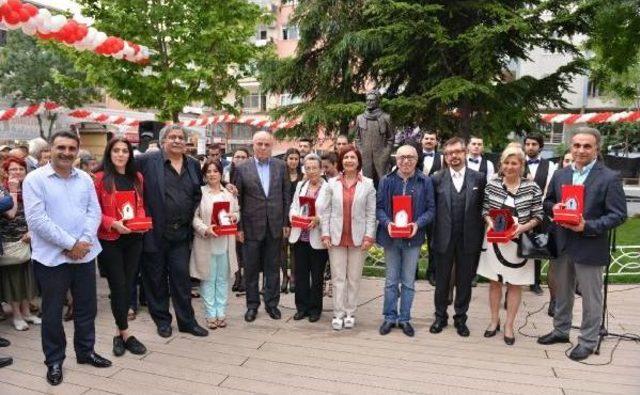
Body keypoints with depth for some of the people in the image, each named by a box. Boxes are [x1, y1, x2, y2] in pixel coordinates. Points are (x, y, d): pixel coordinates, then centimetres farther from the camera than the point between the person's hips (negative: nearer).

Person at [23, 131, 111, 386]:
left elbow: (94, 212, 3)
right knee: (52, 312, 9)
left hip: (85, 254, 4)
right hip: (51, 257, -4)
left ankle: (85, 351, 31)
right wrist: (70, 244, -18)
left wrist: (83, 242, -13)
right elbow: (37, 219, -15)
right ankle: (54, 361, 25)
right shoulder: (35, 179, -7)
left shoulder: (85, 179, 7)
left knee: (87, 307, 14)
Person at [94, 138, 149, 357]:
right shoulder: (100, 178, -7)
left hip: (133, 239, 5)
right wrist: (114, 223, -20)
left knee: (128, 285, 9)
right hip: (109, 240, -5)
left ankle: (119, 333, 23)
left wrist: (143, 220, -4)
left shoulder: (137, 177, 9)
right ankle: (126, 334, 14)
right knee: (118, 286, 0)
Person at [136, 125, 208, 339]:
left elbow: (198, 194, 19)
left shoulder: (193, 165, 9)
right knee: (156, 278, 9)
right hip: (155, 231, -3)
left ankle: (187, 320, 20)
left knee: (182, 277, 8)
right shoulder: (148, 160, -5)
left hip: (182, 232, 3)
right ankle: (162, 320, 25)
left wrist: (193, 217, 8)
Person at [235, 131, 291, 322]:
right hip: (252, 226, -1)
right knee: (251, 268, 9)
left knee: (273, 267, 11)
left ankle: (272, 303, 25)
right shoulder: (243, 168, -1)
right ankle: (252, 305, 24)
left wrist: (286, 223, 1)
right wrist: (239, 227, -4)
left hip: (275, 225, 1)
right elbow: (238, 200, -1)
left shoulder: (281, 166, 3)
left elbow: (286, 196, 5)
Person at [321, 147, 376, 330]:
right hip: (337, 237, 1)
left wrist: (369, 236, -7)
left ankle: (350, 313, 19)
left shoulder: (368, 184, 1)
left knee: (354, 278, 7)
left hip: (358, 237, -1)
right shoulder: (332, 183, 5)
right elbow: (326, 210, 4)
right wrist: (325, 234, -3)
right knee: (338, 277, 5)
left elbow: (371, 213, -1)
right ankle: (338, 314, 13)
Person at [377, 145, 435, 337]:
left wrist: (418, 224, -19)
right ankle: (390, 316, 23)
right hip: (391, 236, 1)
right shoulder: (387, 180, 0)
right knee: (391, 280, 10)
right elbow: (379, 207, 0)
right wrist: (387, 223, -17)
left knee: (408, 281, 9)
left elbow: (431, 209, -2)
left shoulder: (425, 181, -3)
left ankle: (404, 318, 22)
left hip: (413, 237, 0)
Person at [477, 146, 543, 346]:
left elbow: (538, 216, -3)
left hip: (519, 241, -1)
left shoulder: (532, 187, -6)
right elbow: (485, 209, 7)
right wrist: (490, 223, -12)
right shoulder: (492, 184, -1)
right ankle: (494, 321, 29)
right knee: (494, 282, 12)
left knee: (515, 284, 9)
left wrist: (523, 227, -19)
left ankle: (509, 325, 23)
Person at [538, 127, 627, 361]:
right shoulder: (560, 175, 6)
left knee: (591, 297, 9)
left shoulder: (609, 178, -10)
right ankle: (561, 330, 38)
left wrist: (588, 226, -23)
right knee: (562, 292, 20)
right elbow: (547, 203, 14)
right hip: (562, 245, 5)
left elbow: (618, 215, -12)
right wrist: (554, 207, -9)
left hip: (590, 247, -5)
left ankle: (588, 341, 25)